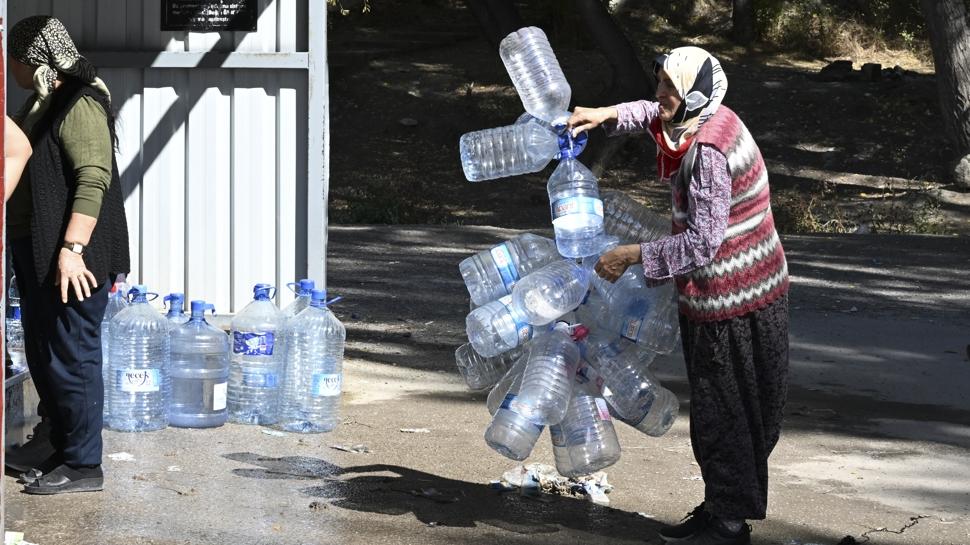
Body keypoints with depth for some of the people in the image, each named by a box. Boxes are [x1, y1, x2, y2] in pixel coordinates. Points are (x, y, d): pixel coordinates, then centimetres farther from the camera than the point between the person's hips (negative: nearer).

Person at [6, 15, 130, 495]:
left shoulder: (80, 107, -16)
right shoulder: (41, 104, 15)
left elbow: (93, 179, -25)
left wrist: (71, 248, -29)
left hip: (70, 261, -10)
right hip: (38, 257, 10)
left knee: (71, 359, -5)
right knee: (43, 359, 15)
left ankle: (83, 466, 2)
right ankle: (65, 452, 25)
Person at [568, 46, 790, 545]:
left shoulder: (707, 154, -26)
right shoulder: (712, 119, 5)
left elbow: (701, 242, -29)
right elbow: (656, 115, 27)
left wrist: (633, 256, -22)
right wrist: (606, 115, 11)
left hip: (732, 304, -10)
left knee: (721, 415, -1)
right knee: (717, 411, 17)